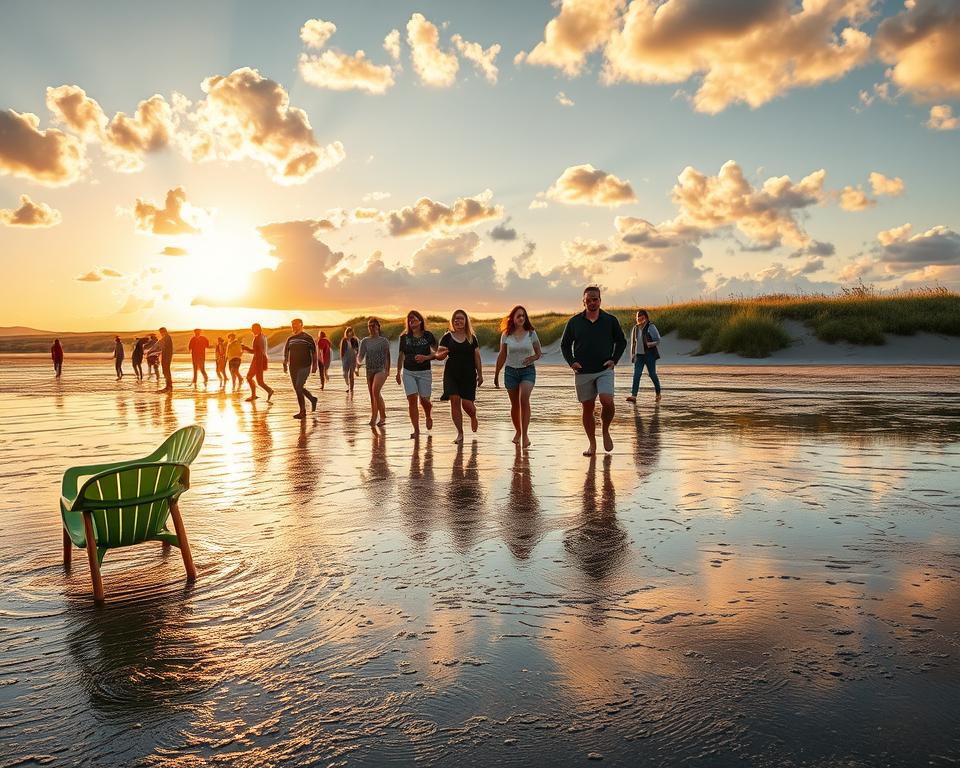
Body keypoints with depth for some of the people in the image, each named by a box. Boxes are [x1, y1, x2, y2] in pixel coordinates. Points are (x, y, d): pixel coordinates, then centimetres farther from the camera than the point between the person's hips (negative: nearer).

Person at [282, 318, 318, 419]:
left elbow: (314, 352, -2)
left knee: (299, 387, -13)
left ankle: (302, 411, -7)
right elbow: (286, 352, 17)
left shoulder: (307, 338, -3)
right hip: (293, 367, 6)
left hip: (304, 366, -6)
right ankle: (312, 399, 32)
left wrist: (314, 365, -6)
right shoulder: (290, 339, 12)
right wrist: (285, 364, 8)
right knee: (297, 388, 8)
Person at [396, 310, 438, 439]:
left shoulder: (428, 336, -1)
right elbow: (401, 355, 14)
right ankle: (416, 429, -3)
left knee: (424, 400, 1)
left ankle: (428, 417, 35)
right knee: (412, 400, -8)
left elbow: (436, 352, -1)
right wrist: (398, 372, 12)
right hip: (408, 372, 2)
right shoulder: (404, 337, 6)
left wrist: (425, 357, -19)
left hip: (424, 372, -1)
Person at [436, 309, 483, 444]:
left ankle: (473, 418, 32)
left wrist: (480, 375, 5)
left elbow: (477, 357, 7)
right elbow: (438, 356, 3)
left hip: (469, 375, 0)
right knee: (454, 401, -9)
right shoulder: (447, 337, 4)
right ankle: (460, 433, 2)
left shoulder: (472, 338, 6)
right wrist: (443, 353, -20)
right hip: (451, 374, 0)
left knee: (466, 403, -6)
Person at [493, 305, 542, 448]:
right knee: (515, 404, 9)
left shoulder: (531, 333, 0)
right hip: (511, 371, 2)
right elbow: (502, 356, 8)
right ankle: (518, 432, 29)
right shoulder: (506, 335, 1)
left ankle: (525, 434, -20)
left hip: (528, 370, -2)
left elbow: (539, 353, 8)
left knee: (524, 399, -22)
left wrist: (533, 358, -15)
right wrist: (496, 375, 11)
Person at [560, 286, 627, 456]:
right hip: (582, 372, 1)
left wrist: (614, 360, 1)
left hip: (605, 371, -1)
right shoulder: (574, 322, 4)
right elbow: (565, 345, 14)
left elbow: (621, 342, 14)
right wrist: (571, 362, 0)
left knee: (607, 401, -21)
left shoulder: (610, 320, 3)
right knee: (587, 408, 4)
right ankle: (592, 444, 17)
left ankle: (605, 431, 6)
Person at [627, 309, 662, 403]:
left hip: (650, 354, -4)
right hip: (639, 355, 5)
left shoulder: (651, 327, -6)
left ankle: (658, 394, 22)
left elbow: (657, 340, -8)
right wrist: (632, 355, 16)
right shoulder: (635, 328, 11)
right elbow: (633, 343, 19)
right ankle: (633, 396, -14)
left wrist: (649, 344, -24)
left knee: (652, 374, 4)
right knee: (636, 374, -7)